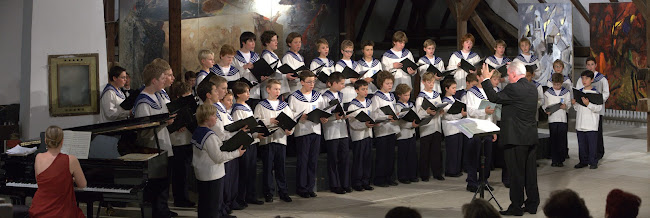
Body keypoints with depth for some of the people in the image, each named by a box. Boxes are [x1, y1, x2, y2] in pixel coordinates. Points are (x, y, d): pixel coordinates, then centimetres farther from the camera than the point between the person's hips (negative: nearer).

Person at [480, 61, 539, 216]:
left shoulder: (513, 89, -17)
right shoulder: (532, 88, 9)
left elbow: (494, 97, -12)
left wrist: (486, 79, -2)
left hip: (516, 139, -8)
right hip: (531, 138, 8)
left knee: (516, 174, -2)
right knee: (530, 172, 13)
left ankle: (516, 207, 2)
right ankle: (532, 204, 20)